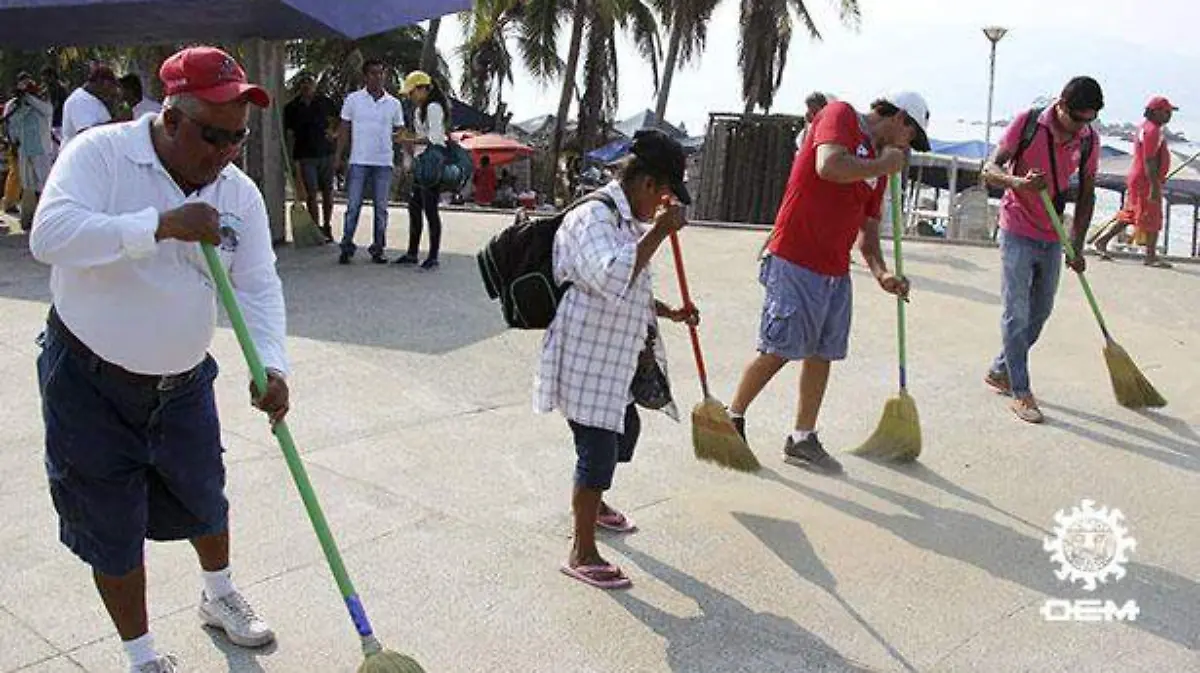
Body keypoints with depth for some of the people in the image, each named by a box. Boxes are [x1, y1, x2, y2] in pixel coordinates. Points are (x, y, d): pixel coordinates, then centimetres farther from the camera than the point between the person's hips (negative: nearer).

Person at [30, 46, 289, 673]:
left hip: (182, 380, 5)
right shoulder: (100, 153, -18)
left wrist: (272, 366, -22)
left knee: (203, 497, 21)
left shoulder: (239, 193, -4)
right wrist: (160, 224, -37)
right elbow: (50, 235, -32)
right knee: (113, 529, 6)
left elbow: (258, 286, -7)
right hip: (89, 382, -4)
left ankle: (219, 596, 50)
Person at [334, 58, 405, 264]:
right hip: (359, 161, -2)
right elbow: (344, 130, 6)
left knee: (381, 208, 5)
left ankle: (377, 249, 13)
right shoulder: (353, 99, 3)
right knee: (353, 206, -2)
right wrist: (338, 157, 0)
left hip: (384, 162, 2)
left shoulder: (394, 103, 7)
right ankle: (347, 247, 6)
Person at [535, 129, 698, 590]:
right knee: (598, 450, -5)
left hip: (619, 359, 11)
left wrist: (670, 313, 18)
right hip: (587, 360, -11)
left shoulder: (629, 221, 13)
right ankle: (582, 555, 10)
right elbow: (613, 279, -36)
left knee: (623, 431, 26)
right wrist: (659, 232, -31)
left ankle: (593, 504, 51)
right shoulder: (593, 217, -20)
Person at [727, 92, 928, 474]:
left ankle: (803, 439, 21)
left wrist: (881, 273, 2)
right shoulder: (840, 115, -4)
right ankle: (733, 418, 15)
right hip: (796, 263, -8)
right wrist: (882, 165, -10)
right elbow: (829, 166, -25)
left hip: (836, 271, 9)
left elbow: (868, 228, 19)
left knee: (822, 354, 10)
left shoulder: (878, 163, 19)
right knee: (777, 352, -4)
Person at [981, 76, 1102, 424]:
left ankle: (1000, 371, 29)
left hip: (1053, 237, 5)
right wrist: (1018, 182, -36)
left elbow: (1086, 194, 6)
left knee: (1040, 311, 13)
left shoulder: (1090, 139, -1)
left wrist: (1077, 245, 0)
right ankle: (1020, 393, 0)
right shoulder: (1027, 122, -13)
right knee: (1017, 313, -5)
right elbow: (990, 169, -14)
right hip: (1018, 232, -5)